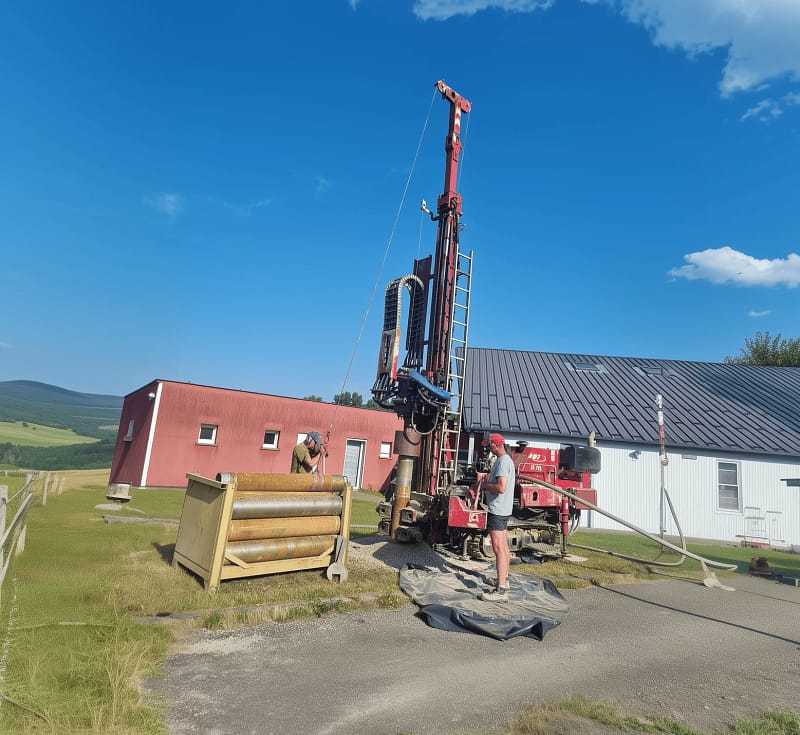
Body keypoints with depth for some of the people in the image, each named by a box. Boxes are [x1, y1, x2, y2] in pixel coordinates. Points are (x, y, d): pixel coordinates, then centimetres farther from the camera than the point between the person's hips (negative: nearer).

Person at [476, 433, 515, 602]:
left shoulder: (503, 461, -19)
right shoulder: (506, 459, 13)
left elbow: (501, 487, -28)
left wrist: (485, 486, -12)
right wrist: (487, 477, 13)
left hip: (497, 510, -11)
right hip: (503, 510, 11)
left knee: (499, 548, -11)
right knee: (504, 547, 20)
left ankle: (501, 591, -10)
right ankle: (504, 580, 34)